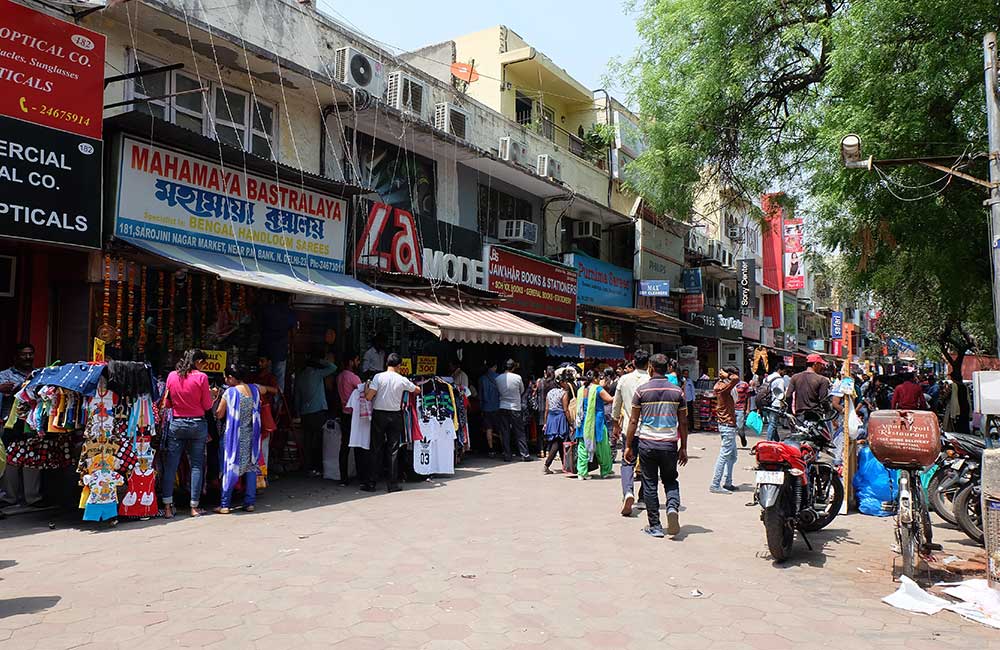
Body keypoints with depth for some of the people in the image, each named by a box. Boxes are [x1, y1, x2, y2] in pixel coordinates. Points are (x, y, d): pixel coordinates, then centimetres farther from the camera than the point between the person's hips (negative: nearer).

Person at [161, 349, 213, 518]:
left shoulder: (172, 376, 3)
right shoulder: (201, 377, -8)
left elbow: (168, 403, 11)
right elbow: (207, 406, -4)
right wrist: (212, 395, 14)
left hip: (176, 424, 3)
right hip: (197, 424, -3)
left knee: (170, 465, 6)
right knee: (196, 465, 4)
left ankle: (167, 507, 6)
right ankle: (194, 507, 7)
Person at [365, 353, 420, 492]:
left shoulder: (378, 377, -8)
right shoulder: (402, 380, -3)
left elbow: (368, 397, -13)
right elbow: (418, 390, 13)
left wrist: (366, 389, 7)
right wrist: (412, 386, 33)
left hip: (379, 414, -1)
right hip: (395, 415, 1)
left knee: (376, 449, 5)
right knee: (393, 450, 6)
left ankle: (371, 483, 7)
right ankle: (393, 484, 7)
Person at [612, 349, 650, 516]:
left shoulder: (624, 380, 1)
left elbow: (616, 405, 10)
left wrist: (616, 425, 22)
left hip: (629, 428, 1)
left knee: (628, 462, 2)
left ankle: (628, 492, -22)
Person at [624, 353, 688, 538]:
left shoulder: (642, 390, -4)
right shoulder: (677, 391, 2)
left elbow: (633, 421, -3)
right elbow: (683, 423, 5)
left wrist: (628, 446, 4)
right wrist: (683, 448, 14)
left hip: (647, 443, -1)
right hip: (670, 444, 2)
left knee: (650, 484, 7)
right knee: (670, 481, 17)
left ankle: (654, 526, 10)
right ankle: (672, 507, -10)